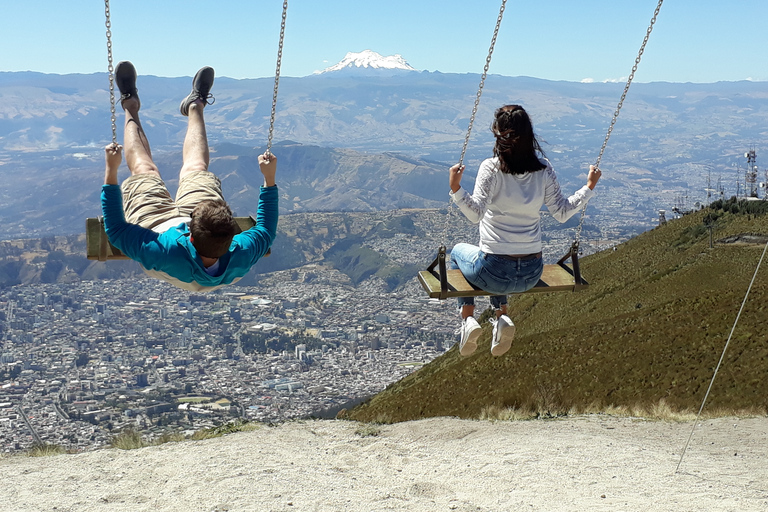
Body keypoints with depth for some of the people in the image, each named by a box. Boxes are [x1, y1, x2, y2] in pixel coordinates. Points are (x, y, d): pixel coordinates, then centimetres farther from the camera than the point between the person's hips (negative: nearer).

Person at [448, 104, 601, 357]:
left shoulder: (491, 168, -16)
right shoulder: (544, 169, -5)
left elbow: (476, 213, -25)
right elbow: (562, 212, 0)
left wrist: (456, 189, -32)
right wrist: (589, 186, 11)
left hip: (495, 273, -4)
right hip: (531, 274, 4)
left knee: (458, 251, 32)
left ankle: (468, 318, 18)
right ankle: (502, 317, 20)